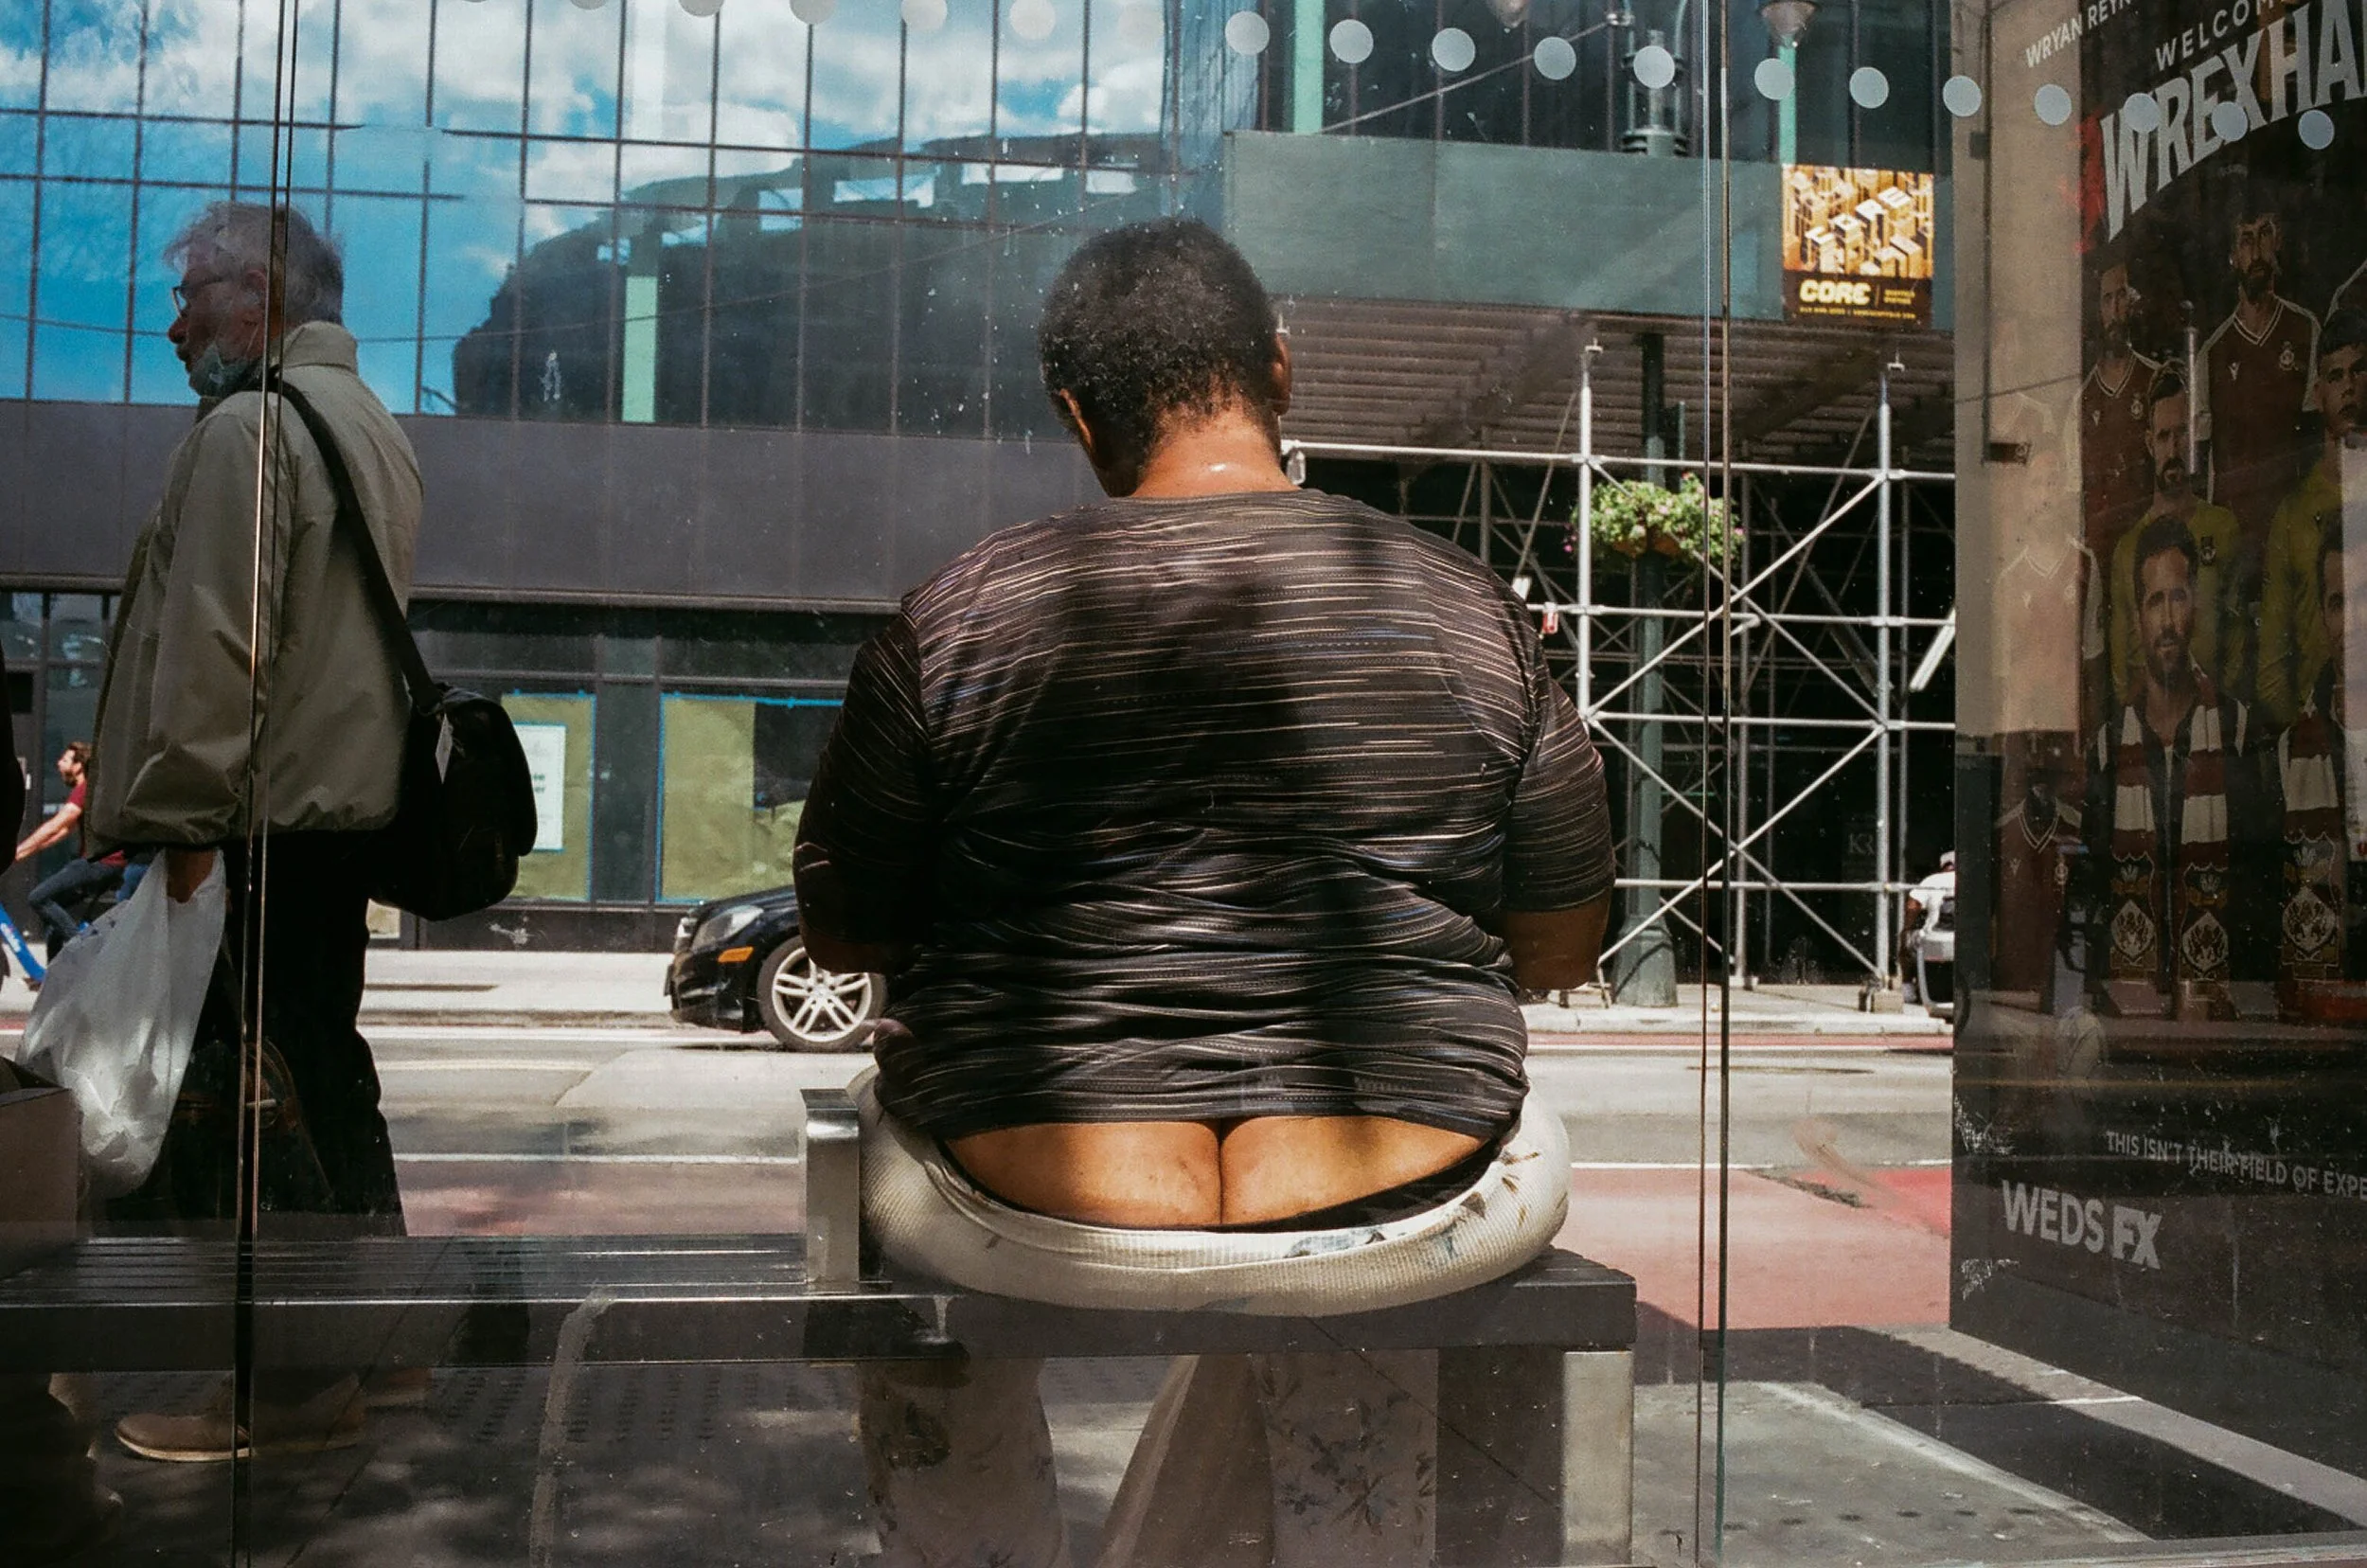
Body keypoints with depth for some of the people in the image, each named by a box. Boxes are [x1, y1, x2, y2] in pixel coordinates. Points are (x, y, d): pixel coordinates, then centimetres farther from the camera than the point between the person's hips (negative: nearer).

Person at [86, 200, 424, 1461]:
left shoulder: (245, 429, -11)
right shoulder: (372, 425, 19)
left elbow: (216, 642, -18)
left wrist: (179, 817, -16)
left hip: (262, 820, -10)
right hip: (349, 798, 10)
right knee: (326, 1067, 16)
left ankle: (293, 1375, -3)